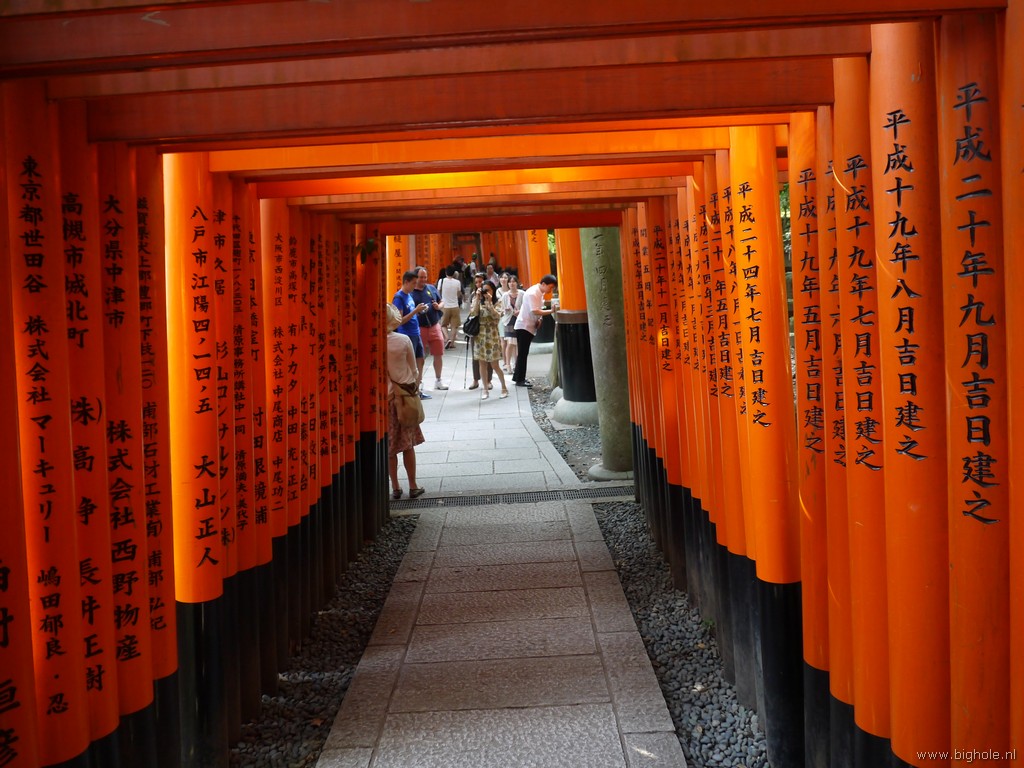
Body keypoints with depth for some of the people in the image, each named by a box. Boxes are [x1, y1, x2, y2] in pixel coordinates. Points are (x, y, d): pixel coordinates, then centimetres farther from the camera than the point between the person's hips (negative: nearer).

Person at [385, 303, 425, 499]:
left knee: (388, 447, 10)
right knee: (408, 444, 12)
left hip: (382, 397, 0)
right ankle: (413, 486, 17)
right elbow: (413, 369, -2)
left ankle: (395, 487, 15)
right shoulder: (404, 340, -11)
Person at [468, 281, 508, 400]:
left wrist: (489, 302, -21)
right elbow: (473, 313, -12)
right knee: (482, 363, 4)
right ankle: (485, 389, 13)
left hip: (492, 335, -3)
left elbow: (497, 316, -18)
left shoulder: (496, 303, -1)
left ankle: (504, 388, 13)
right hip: (480, 335, 3)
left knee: (494, 365, -2)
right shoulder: (479, 302, 6)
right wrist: (477, 299, -14)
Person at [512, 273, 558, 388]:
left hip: (530, 326, 9)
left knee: (523, 353, 14)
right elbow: (535, 311, -27)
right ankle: (519, 380, 2)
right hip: (524, 326, -9)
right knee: (522, 353, -4)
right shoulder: (532, 293, -21)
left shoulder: (540, 293, 7)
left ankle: (518, 377, 22)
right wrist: (551, 311, -28)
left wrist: (538, 320, -3)